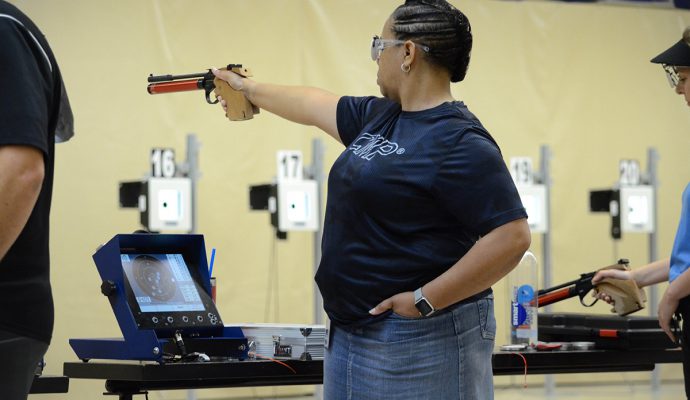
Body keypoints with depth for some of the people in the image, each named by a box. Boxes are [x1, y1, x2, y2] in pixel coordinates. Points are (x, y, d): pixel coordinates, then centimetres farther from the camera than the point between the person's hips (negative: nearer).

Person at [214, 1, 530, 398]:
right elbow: (315, 104, 30)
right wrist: (249, 89, 42)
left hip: (421, 341, -9)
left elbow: (512, 237, -24)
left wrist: (425, 301, -22)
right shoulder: (378, 117, 10)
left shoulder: (459, 142, -18)